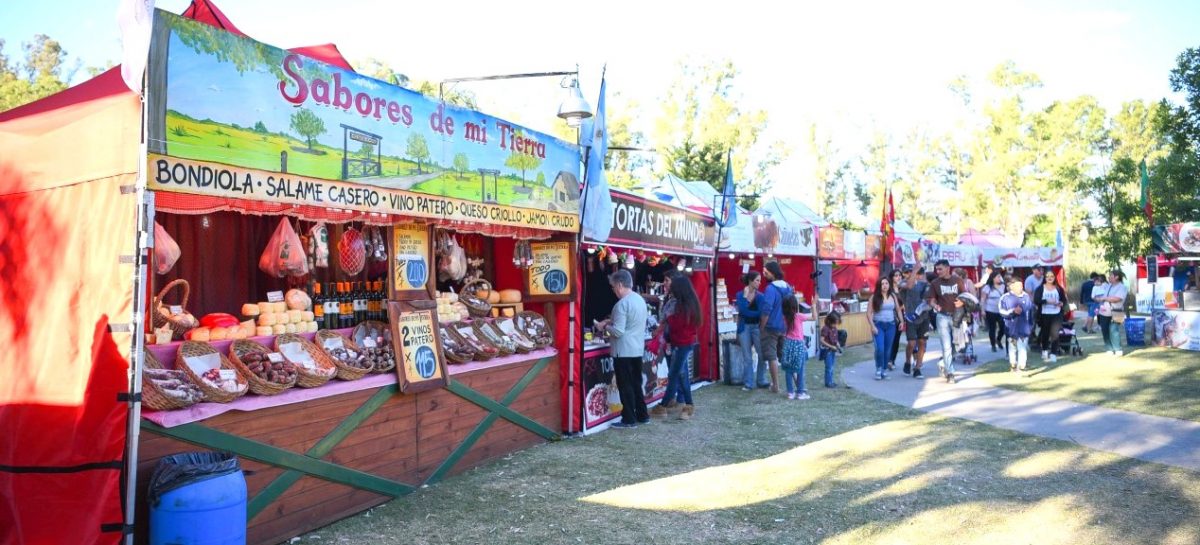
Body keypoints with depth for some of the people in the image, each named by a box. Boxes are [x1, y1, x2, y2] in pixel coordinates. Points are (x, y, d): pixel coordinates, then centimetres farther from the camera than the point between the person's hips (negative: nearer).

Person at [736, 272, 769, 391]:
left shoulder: (760, 295, 2)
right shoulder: (740, 294, 0)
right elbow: (743, 311, -12)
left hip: (757, 326, 1)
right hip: (744, 327, -1)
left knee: (762, 355, -1)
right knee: (747, 357, 3)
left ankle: (762, 381, 14)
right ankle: (748, 383, 9)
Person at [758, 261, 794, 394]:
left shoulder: (771, 288, -18)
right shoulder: (788, 287, 7)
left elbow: (766, 310, -22)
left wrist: (762, 327, -12)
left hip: (771, 327, -7)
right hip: (784, 327, 7)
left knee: (772, 357, 1)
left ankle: (776, 386, 4)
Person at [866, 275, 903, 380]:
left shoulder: (893, 296, 7)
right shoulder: (874, 297, -3)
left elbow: (898, 309, 16)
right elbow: (869, 313, -4)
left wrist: (901, 321, 4)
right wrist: (872, 326, -12)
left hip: (891, 325, 3)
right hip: (878, 325, -3)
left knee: (888, 349, 4)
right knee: (879, 348, -14)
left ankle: (885, 369, 18)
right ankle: (878, 369, 4)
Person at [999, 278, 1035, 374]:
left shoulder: (1026, 297, 2)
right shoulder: (1006, 298, -7)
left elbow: (1031, 311, 12)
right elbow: (1002, 312, -10)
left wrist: (1031, 325, 13)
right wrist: (1013, 311, -24)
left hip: (1024, 328, 1)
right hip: (1012, 328, -1)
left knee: (1023, 347, -3)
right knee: (1013, 347, 12)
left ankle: (1021, 367, 1)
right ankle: (1013, 365, 27)